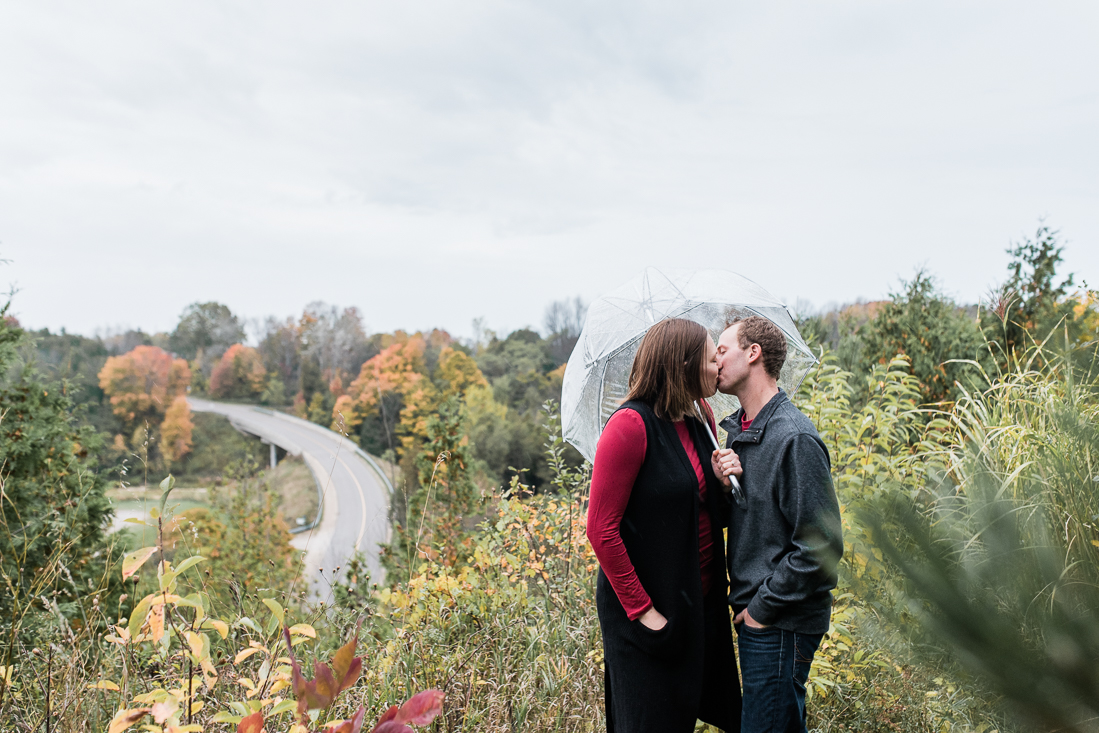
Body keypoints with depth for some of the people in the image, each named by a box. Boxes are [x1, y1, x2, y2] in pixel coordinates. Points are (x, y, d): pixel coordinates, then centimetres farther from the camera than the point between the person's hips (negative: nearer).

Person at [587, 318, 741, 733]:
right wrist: (641, 609, -18)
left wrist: (724, 484, -4)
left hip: (698, 604, 7)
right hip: (646, 613, -7)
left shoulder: (697, 426, 7)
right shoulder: (631, 425, -17)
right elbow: (601, 529, -18)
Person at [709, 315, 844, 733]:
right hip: (751, 612, 8)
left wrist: (763, 607, -15)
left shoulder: (794, 438, -20)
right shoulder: (737, 430, 9)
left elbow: (821, 546, -21)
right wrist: (721, 484, -6)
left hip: (781, 624, -8)